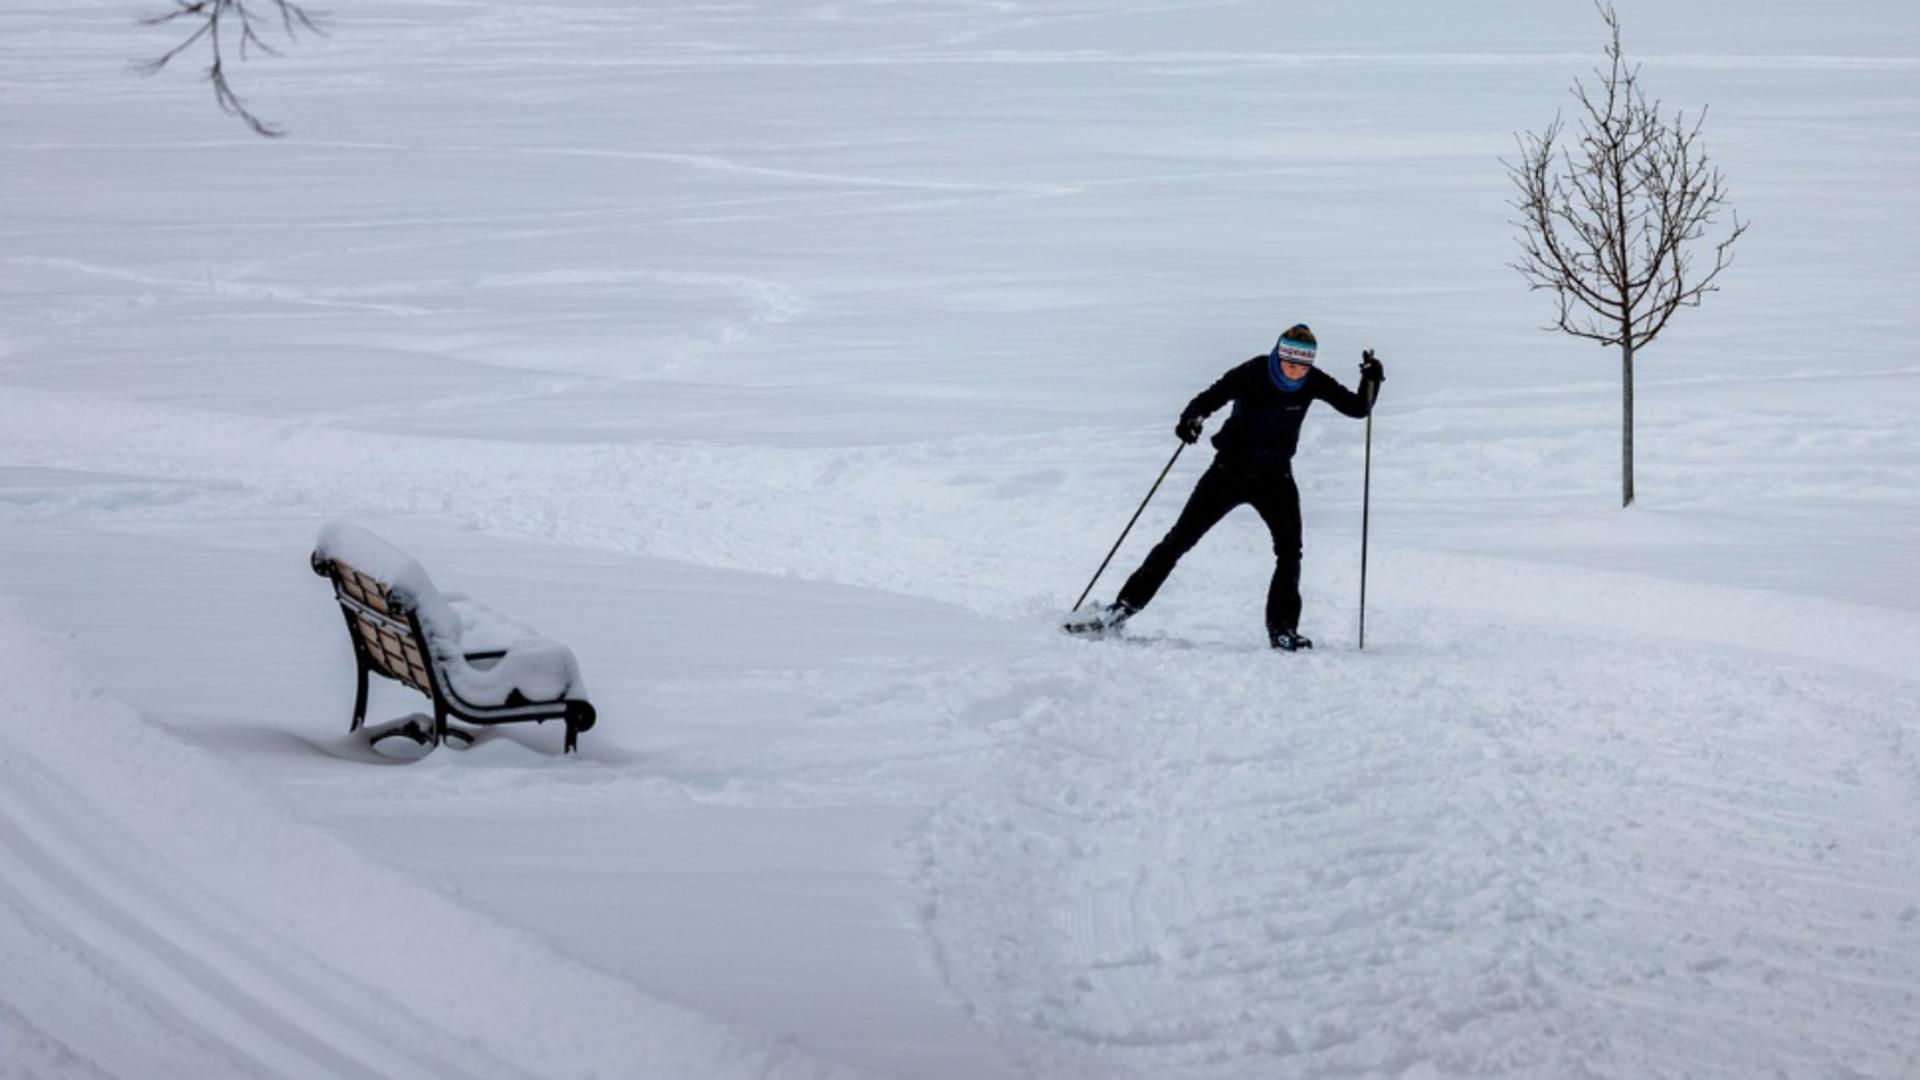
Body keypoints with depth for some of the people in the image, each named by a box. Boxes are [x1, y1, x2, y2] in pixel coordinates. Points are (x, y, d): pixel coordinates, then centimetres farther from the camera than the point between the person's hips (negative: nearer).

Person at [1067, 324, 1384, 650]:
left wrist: (1371, 380, -26)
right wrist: (1192, 419, -50)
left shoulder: (1313, 383, -11)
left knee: (1289, 549, -14)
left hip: (1274, 476, 2)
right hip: (1230, 469, -2)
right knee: (1178, 540, -3)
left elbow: (1357, 409, -7)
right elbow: (1211, 397, -28)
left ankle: (1283, 630, -4)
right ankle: (1125, 605, 3)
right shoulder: (1251, 375, -20)